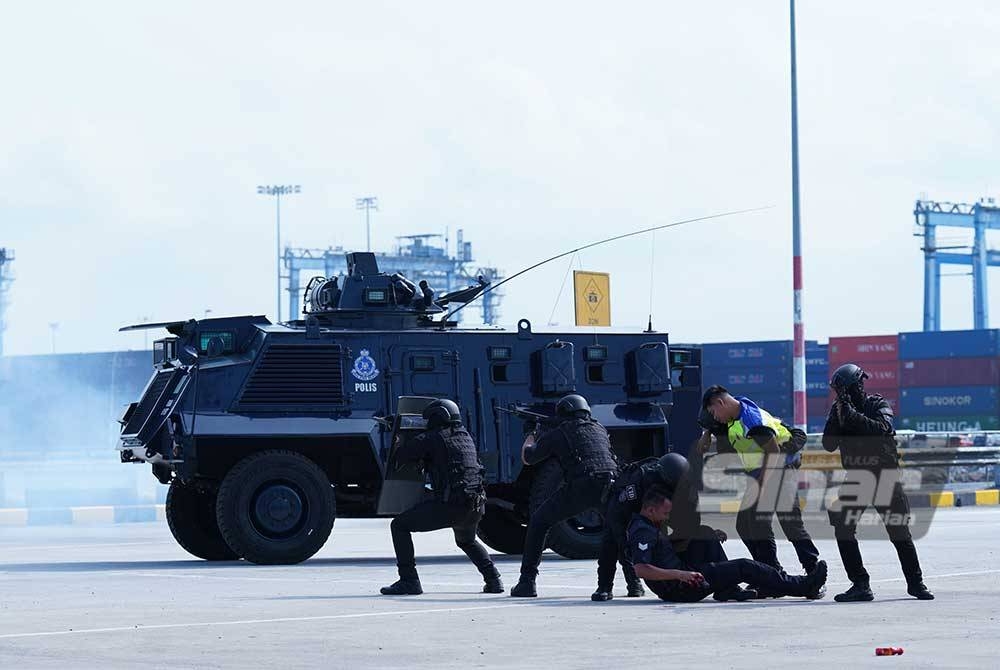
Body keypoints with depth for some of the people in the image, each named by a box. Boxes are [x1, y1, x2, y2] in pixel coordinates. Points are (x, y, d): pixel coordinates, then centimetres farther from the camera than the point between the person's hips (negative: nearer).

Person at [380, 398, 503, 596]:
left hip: (451, 505, -7)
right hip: (476, 507, 7)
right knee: (467, 541, 37)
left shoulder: (433, 439, -2)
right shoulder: (466, 438, 19)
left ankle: (409, 581, -5)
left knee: (400, 526, 3)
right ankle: (493, 579, 22)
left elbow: (401, 455, -3)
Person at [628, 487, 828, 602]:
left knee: (706, 535, 16)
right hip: (680, 589, -10)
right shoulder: (643, 532, -19)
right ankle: (805, 586, 0)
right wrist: (679, 574, -35)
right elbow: (640, 569, -32)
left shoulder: (646, 525, 14)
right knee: (744, 567, -7)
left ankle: (727, 588, 9)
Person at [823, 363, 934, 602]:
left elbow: (881, 430, -26)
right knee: (842, 529, -11)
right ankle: (860, 585, -6)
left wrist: (853, 415, -31)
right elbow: (829, 445, -5)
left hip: (885, 477, -3)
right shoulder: (839, 409, 4)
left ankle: (915, 582, 16)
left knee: (900, 532, -1)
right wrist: (837, 418, -18)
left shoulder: (878, 405, -6)